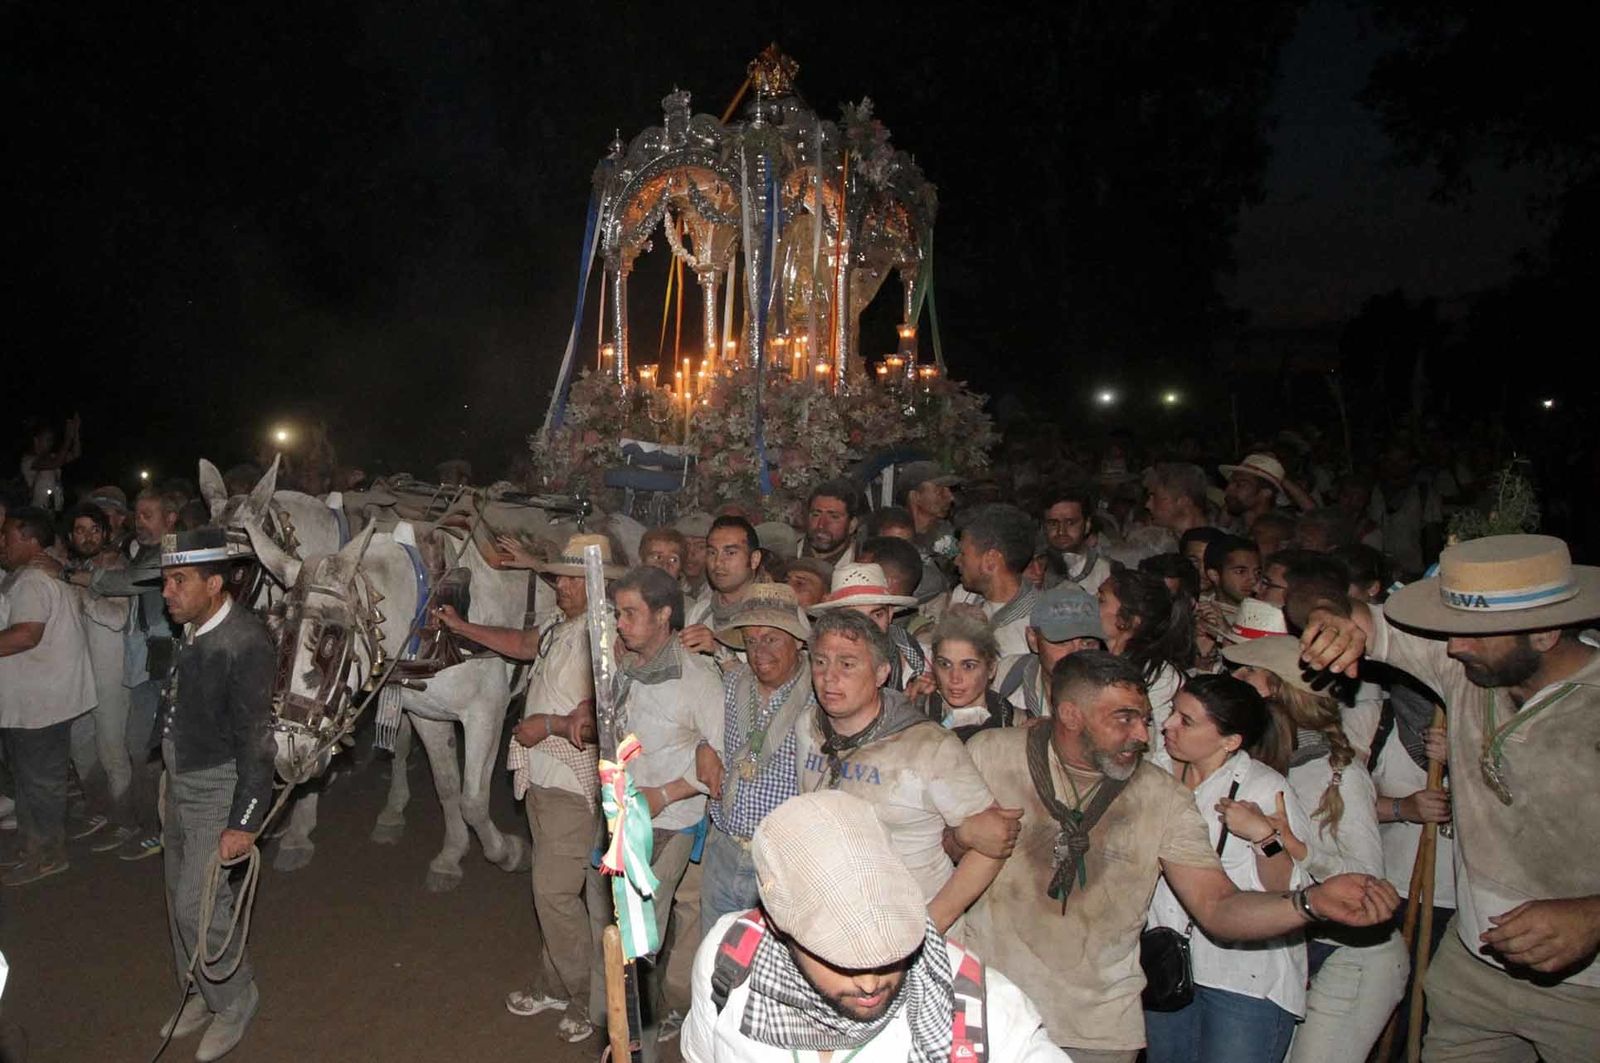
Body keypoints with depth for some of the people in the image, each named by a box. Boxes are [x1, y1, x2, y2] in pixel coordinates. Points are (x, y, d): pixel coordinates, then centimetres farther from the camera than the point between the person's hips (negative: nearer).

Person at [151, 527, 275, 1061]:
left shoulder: (245, 643, -25)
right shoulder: (190, 631, -1)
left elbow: (255, 739, -23)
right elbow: (182, 708, 11)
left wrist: (244, 822, -21)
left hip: (221, 785, -8)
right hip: (181, 780, 8)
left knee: (198, 902, -4)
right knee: (181, 894, 18)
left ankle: (234, 1001, 19)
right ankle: (201, 992, 37)